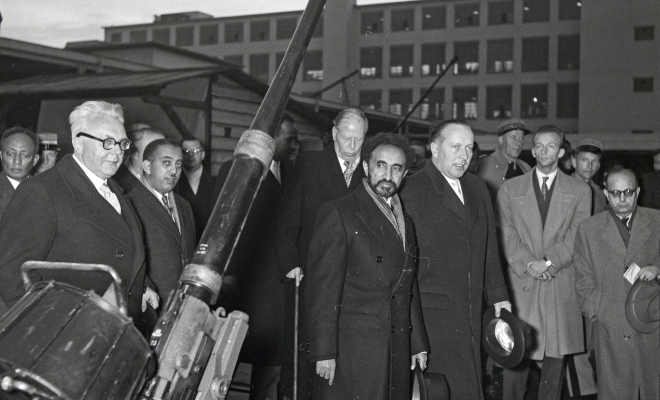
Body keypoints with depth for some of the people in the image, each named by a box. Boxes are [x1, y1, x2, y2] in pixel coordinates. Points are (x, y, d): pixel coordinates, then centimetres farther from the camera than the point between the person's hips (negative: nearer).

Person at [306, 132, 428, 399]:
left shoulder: (405, 224, 19)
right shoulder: (337, 214, -4)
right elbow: (322, 288, -10)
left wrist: (418, 344, 17)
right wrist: (324, 352, -15)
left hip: (397, 355, 6)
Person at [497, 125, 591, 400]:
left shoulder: (579, 190, 9)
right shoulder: (510, 189, 11)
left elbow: (577, 235, 0)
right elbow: (506, 233, 2)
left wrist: (548, 262, -12)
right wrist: (528, 263, -12)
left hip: (561, 283, 0)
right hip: (521, 283, 0)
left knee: (556, 354, 4)